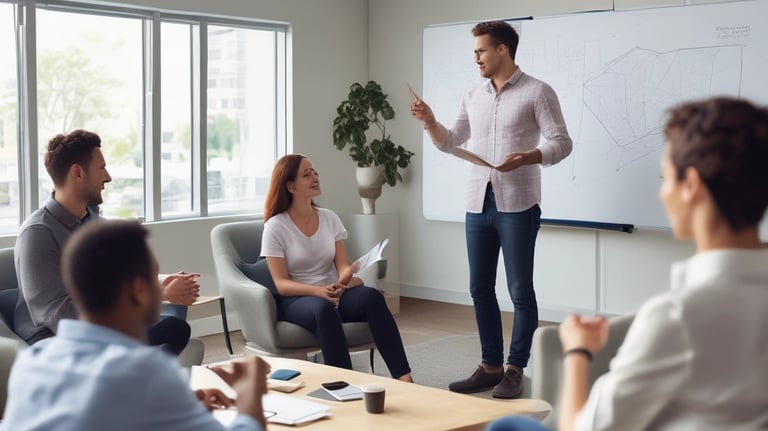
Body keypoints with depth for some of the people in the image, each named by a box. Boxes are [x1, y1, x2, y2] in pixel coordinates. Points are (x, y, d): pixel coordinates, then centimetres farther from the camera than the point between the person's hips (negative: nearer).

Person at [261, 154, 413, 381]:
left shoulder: (329, 218, 9)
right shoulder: (276, 227, -4)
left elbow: (343, 266, 3)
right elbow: (281, 283, -9)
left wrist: (346, 278, -23)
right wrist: (319, 290, -26)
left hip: (332, 293, 4)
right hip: (295, 299, -4)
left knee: (372, 297, -29)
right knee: (323, 308, -40)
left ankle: (403, 378, -38)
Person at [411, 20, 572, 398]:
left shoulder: (537, 92, -3)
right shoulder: (473, 96, 14)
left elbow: (561, 143, -9)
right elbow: (450, 143, 20)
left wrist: (526, 158, -25)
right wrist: (429, 122, 2)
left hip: (517, 206, -6)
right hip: (477, 205, 6)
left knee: (520, 292, 0)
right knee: (480, 289, 8)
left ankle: (514, 370, 9)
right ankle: (490, 366, 19)